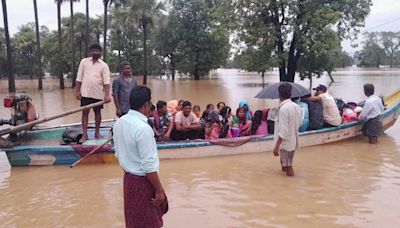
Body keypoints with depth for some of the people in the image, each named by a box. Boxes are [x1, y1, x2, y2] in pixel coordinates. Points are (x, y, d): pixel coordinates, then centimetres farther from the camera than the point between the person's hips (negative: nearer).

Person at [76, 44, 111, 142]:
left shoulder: (104, 65, -3)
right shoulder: (84, 61, 3)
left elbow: (106, 81, -12)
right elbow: (79, 78, 4)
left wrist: (107, 95, -23)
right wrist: (78, 91, -2)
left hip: (98, 93, -1)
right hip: (85, 92, 1)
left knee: (97, 112, 9)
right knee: (85, 112, 1)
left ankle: (97, 132, 22)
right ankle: (84, 134, 5)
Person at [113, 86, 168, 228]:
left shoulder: (119, 123, 1)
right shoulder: (143, 128, -26)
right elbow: (149, 166, -24)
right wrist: (159, 190, -15)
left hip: (129, 177, 8)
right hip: (143, 181, -8)